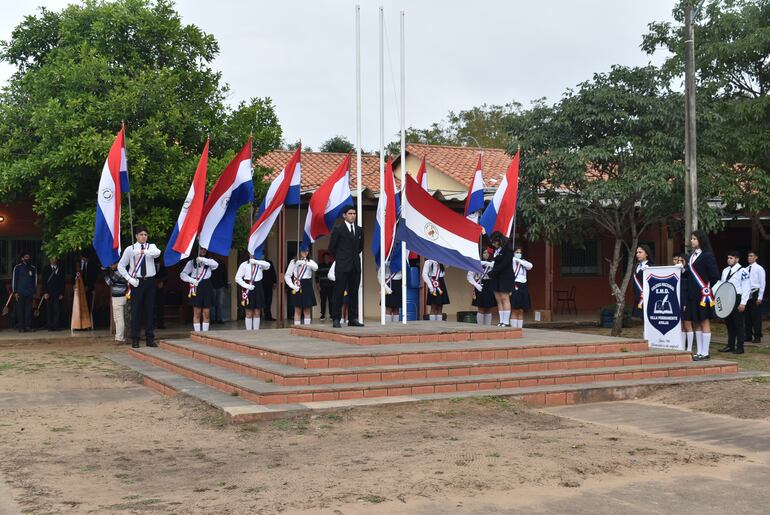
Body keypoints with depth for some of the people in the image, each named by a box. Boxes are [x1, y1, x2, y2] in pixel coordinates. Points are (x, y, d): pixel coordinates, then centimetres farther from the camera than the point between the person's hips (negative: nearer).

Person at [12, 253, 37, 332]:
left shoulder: (33, 268, 12)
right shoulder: (17, 267, 3)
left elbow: (35, 280, 16)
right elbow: (14, 280, 2)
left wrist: (34, 292, 10)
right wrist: (15, 292, -5)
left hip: (30, 293, 3)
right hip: (20, 293, -3)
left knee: (29, 310, 0)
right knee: (20, 309, -2)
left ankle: (28, 326, 4)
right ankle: (21, 327, 1)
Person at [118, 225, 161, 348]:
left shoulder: (151, 246, 5)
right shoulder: (130, 249, 2)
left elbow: (157, 253, -20)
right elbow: (121, 266, 5)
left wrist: (143, 251, -34)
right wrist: (130, 279, -5)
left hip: (150, 281, 2)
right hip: (137, 282, -2)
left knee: (150, 310, 5)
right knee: (136, 311, 0)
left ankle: (150, 338, 13)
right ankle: (135, 339, 6)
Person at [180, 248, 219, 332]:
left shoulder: (209, 261, 11)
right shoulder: (192, 262, 6)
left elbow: (215, 264, -13)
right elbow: (182, 274, 2)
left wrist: (203, 259, -22)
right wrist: (191, 280, -15)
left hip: (207, 288, 2)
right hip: (196, 288, -2)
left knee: (206, 313, 0)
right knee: (197, 313, -1)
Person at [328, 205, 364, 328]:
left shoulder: (359, 230, 11)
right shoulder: (338, 229, -4)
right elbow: (331, 247, 0)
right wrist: (339, 258, 7)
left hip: (355, 266, 5)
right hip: (342, 267, -5)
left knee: (354, 293, 6)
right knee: (339, 293, -3)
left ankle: (353, 319, 10)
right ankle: (336, 319, -1)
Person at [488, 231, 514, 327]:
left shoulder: (508, 250, -12)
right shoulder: (496, 250, 11)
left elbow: (503, 264, -17)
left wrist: (492, 272, -14)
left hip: (506, 277, -8)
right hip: (496, 278, 8)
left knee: (505, 298, -8)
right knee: (498, 300, 5)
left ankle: (506, 322, -7)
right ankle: (501, 321, 7)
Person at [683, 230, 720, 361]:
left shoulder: (707, 255, -10)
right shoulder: (692, 256, 13)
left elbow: (714, 276, -13)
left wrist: (706, 288, -3)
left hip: (703, 294, -8)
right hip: (692, 294, 8)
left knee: (704, 322, -2)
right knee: (696, 323, 10)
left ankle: (705, 353, 2)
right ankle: (699, 352, 16)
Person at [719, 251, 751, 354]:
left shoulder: (742, 271, -9)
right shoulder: (725, 271, 13)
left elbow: (746, 288, -12)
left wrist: (743, 303, -15)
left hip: (737, 299, -7)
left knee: (738, 324, -2)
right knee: (729, 323, 12)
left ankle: (740, 347, 5)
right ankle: (730, 346, 21)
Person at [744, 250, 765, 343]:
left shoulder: (759, 269, -5)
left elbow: (762, 283, -7)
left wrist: (760, 297, -10)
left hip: (755, 294, -6)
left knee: (756, 316, -4)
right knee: (747, 316, 8)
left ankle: (757, 337, 2)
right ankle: (748, 336, 15)